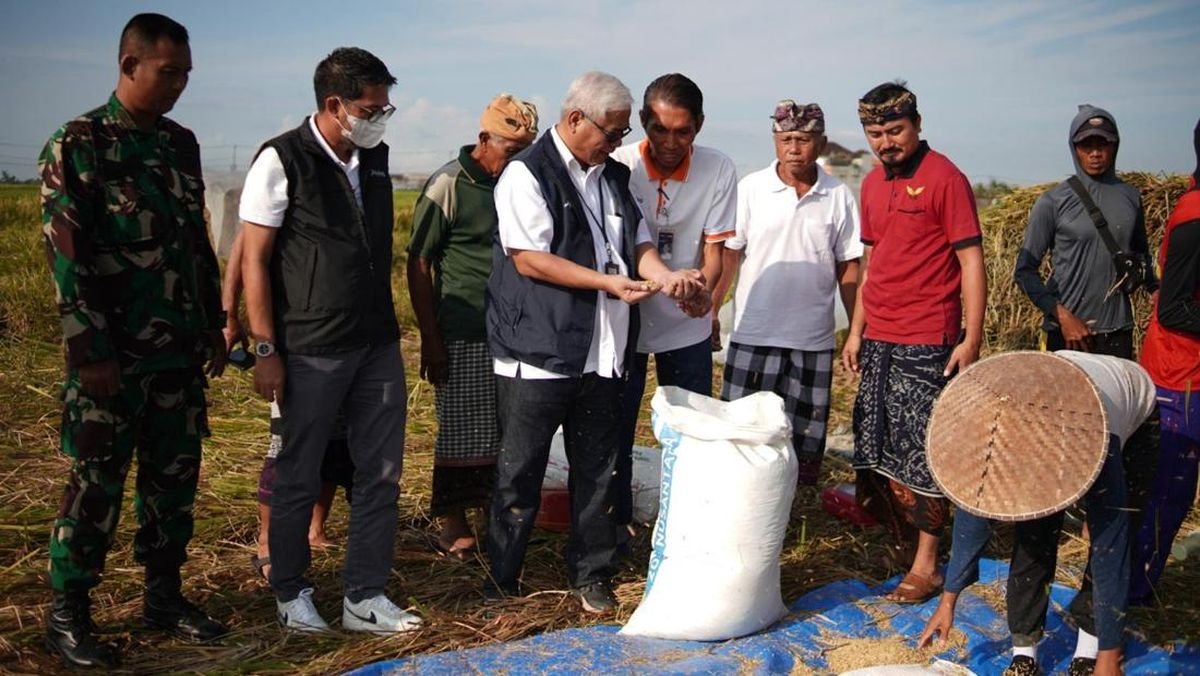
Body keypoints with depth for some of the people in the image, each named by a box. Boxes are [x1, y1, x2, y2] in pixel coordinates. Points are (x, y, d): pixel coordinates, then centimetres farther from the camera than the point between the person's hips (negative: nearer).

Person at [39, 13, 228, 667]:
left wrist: (213, 327, 14)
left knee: (175, 475, 11)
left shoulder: (182, 143, 11)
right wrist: (92, 354, -16)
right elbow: (65, 254, -13)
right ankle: (67, 614, 17)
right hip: (115, 355, -6)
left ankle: (163, 595, 26)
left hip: (180, 351, 6)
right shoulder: (78, 144, -8)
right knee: (97, 483, 2)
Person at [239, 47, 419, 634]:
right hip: (310, 353, -6)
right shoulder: (282, 161, -9)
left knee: (381, 474, 8)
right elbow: (254, 261, -9)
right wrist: (265, 350, -13)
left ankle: (364, 597, 20)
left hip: (378, 345, 6)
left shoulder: (376, 157, 9)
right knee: (298, 479, 8)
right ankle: (290, 593, 27)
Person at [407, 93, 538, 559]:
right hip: (463, 335, -5)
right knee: (460, 431, 4)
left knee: (504, 432, 9)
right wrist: (430, 341, -9)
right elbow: (418, 264, -6)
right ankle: (453, 524, 17)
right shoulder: (448, 185, -7)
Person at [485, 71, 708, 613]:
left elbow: (638, 244, 14)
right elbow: (529, 259, -15)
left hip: (602, 353, 7)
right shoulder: (527, 174, -8)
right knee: (520, 472, 5)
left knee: (598, 468, 13)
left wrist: (665, 276, -9)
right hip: (538, 353, -6)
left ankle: (592, 575, 28)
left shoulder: (614, 177, 15)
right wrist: (610, 283, -18)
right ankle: (501, 580, 20)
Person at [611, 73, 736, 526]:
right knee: (613, 430, 7)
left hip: (687, 325, 1)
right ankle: (616, 525, 26)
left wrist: (702, 289, -28)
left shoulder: (718, 170, -9)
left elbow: (714, 251, -6)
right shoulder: (617, 166, -13)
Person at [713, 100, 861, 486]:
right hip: (753, 334, -1)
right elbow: (729, 254, 2)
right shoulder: (750, 190, -2)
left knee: (805, 439, 9)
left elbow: (848, 267, 6)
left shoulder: (839, 197, 1)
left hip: (813, 339, 1)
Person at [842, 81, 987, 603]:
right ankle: (900, 540, 28)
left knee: (921, 451, -3)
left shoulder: (945, 178, -7)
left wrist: (972, 337, -14)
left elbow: (971, 262, -9)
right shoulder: (872, 184, 13)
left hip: (927, 343, -7)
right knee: (876, 447, 12)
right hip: (878, 340, 7)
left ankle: (925, 565, 8)